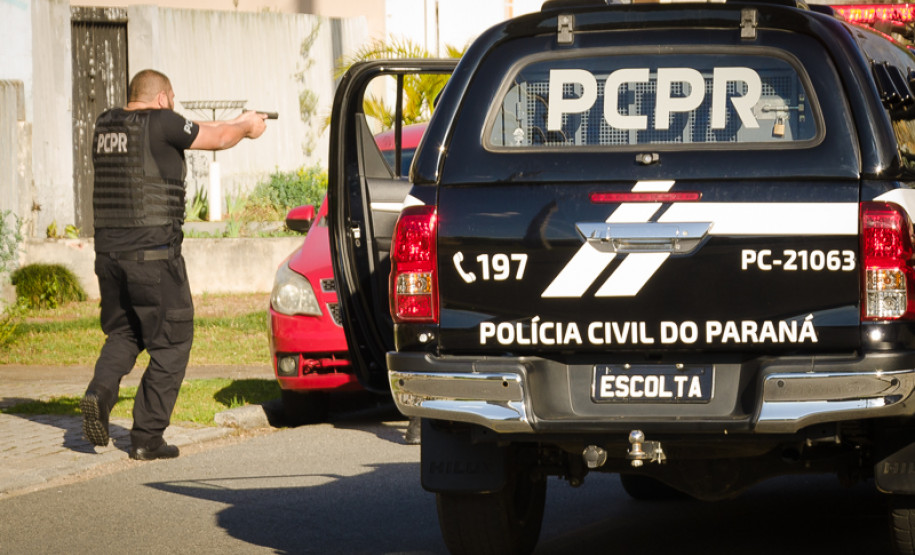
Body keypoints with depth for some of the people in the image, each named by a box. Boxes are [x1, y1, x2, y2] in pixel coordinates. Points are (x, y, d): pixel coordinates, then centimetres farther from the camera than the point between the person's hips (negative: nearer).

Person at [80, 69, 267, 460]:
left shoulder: (106, 125, 12)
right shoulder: (160, 123, -9)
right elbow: (219, 139, 4)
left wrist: (236, 123, 32)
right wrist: (247, 127, 25)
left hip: (108, 250, 7)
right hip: (153, 252, -7)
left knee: (123, 333, 22)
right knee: (170, 344, 4)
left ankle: (100, 391, -5)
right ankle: (147, 438, 3)